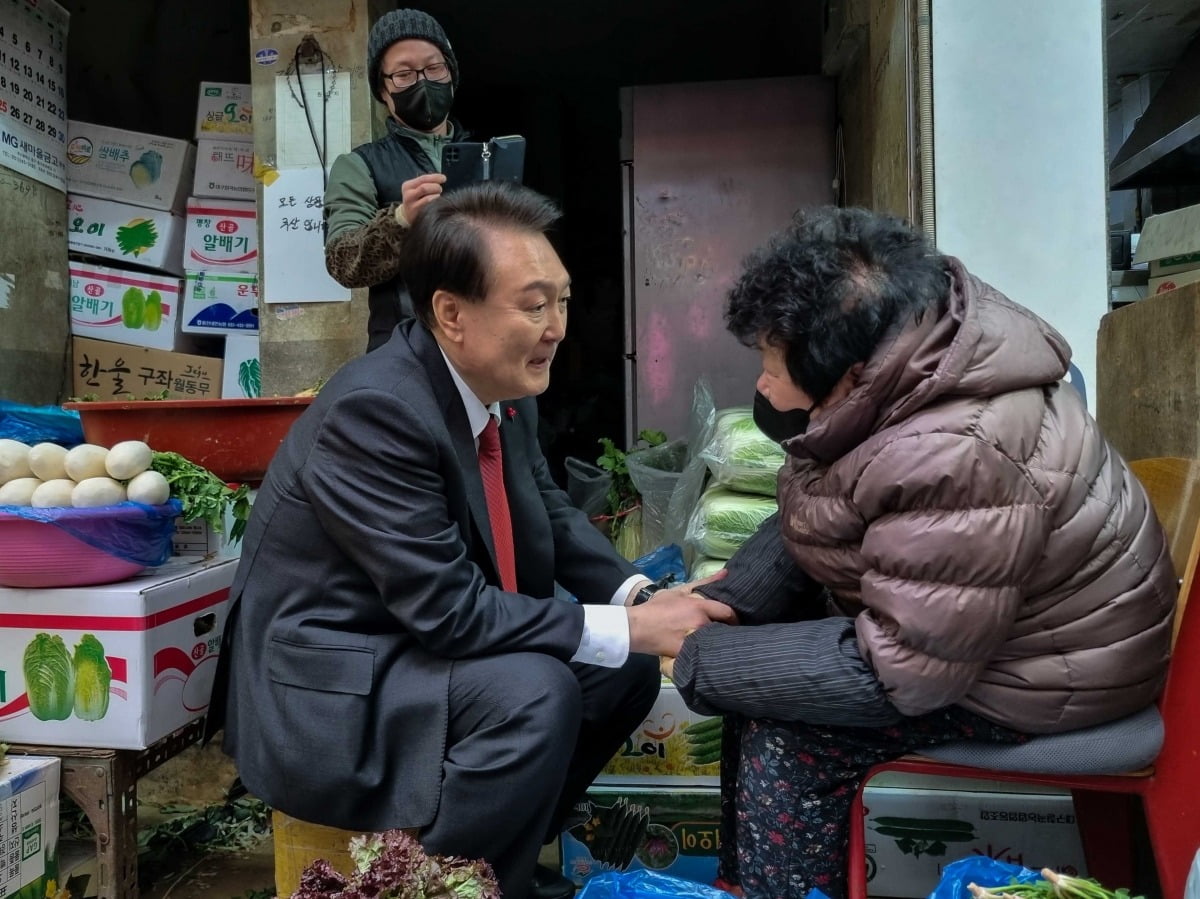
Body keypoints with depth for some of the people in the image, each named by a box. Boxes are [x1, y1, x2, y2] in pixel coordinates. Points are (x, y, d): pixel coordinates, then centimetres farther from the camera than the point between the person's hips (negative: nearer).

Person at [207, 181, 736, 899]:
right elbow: (447, 608, -28)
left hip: (422, 646, 9)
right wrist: (627, 627, -24)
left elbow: (550, 514, 9)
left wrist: (638, 597, -8)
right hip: (321, 691, -8)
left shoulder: (505, 387, -3)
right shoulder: (375, 410, -27)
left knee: (628, 668, 3)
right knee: (534, 692, -29)